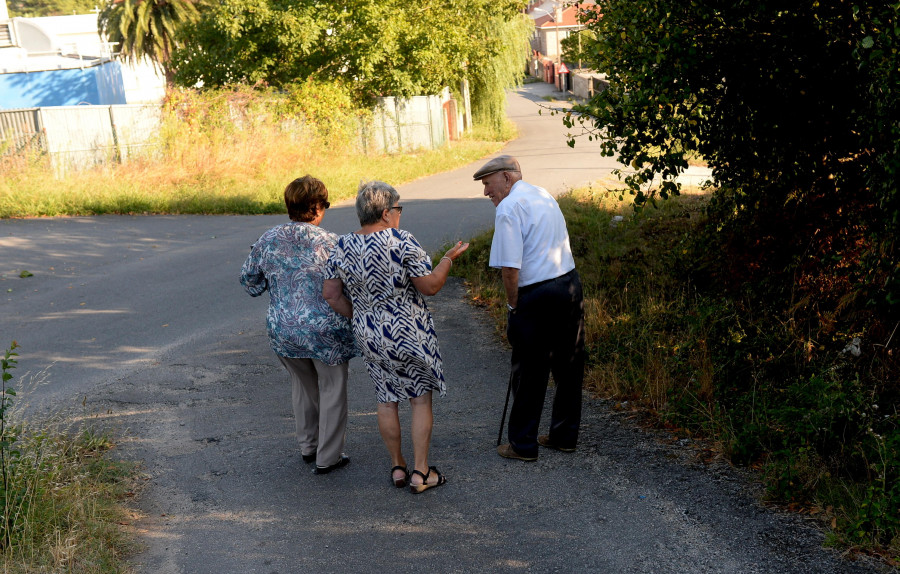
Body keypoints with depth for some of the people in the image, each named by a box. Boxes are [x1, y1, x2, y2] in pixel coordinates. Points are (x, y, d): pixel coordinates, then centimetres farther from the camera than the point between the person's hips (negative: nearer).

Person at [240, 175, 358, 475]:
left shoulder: (269, 240, -2)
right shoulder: (330, 243, -16)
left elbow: (249, 278, 10)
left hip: (283, 330, 5)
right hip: (325, 331, -5)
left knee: (302, 386, 25)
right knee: (331, 390, 13)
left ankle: (308, 446, 37)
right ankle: (328, 457, 20)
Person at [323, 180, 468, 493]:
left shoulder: (343, 247, -2)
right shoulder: (402, 242, -17)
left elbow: (331, 294, 2)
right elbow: (431, 285, -15)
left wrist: (360, 317, 13)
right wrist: (449, 258, 0)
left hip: (369, 335, 5)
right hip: (410, 333, -4)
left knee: (386, 400, 17)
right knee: (421, 398, 9)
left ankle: (397, 467, 26)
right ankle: (421, 472, 12)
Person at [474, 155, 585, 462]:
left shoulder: (509, 209, -12)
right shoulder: (544, 195, 15)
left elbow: (510, 268, -18)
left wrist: (513, 306, -4)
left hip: (537, 297, -8)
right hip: (570, 286, 8)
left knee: (529, 373, 4)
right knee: (568, 366, 15)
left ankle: (522, 444, 16)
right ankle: (564, 436, 27)